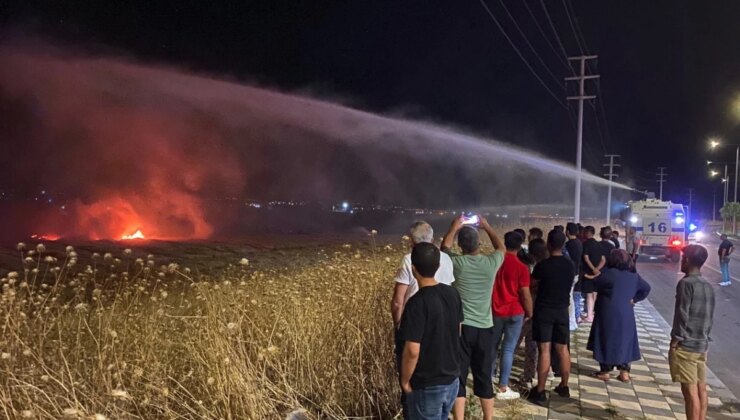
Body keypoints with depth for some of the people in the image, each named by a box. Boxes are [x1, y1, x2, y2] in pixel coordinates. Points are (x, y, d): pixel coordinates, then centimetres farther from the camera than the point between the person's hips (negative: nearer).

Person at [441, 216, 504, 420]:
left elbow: (444, 247, 14)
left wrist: (454, 227, 26)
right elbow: (501, 247, 19)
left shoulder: (457, 262, -9)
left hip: (461, 326, -2)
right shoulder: (491, 263, -5)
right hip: (484, 328, 2)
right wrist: (486, 226, 27)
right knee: (484, 377, 14)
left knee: (458, 376, 5)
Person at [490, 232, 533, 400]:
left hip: (495, 311, 4)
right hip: (514, 312, -3)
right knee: (508, 349, 1)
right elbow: (525, 294, -10)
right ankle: (503, 388, 5)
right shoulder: (521, 268, -12)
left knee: (493, 346, 16)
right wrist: (529, 313, 5)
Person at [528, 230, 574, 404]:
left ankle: (540, 391, 2)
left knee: (544, 350, -3)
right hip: (562, 310, 5)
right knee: (563, 349, 14)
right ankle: (564, 387, 24)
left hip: (544, 310, -5)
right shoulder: (570, 265, 0)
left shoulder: (543, 265, -16)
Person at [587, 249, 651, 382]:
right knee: (623, 341, 14)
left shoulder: (609, 273, -15)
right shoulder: (633, 276, 6)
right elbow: (646, 288, 15)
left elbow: (596, 284, -6)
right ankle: (624, 372, 15)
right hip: (626, 314, 6)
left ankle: (605, 371, 11)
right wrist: (634, 299, 12)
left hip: (608, 313, -5)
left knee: (606, 341, 4)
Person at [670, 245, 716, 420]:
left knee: (690, 391, -5)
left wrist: (674, 341, -10)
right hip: (702, 345, 8)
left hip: (686, 346, -8)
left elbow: (682, 315, -17)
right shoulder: (708, 286, 9)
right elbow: (709, 317, 14)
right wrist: (703, 337, 20)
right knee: (701, 389, 13)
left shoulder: (686, 283, -15)